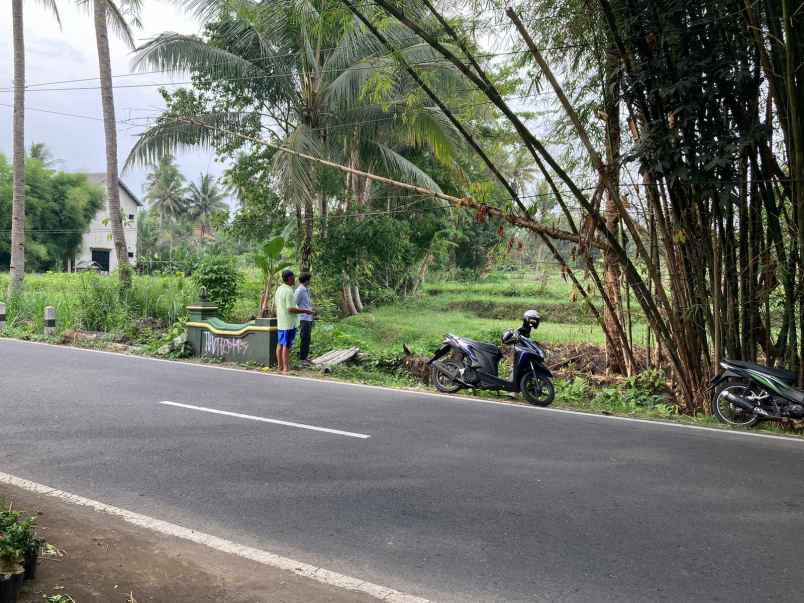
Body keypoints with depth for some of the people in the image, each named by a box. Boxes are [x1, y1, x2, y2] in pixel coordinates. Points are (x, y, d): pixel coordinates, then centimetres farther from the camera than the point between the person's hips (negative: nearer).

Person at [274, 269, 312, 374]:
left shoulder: (279, 289, 10)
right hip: (289, 323, -9)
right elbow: (291, 309, -23)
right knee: (286, 346, -5)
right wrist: (305, 311, -15)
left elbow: (275, 305, 18)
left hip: (280, 322, 9)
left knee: (280, 344, 13)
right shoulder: (289, 291, -19)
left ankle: (280, 366, 21)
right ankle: (286, 368, -2)